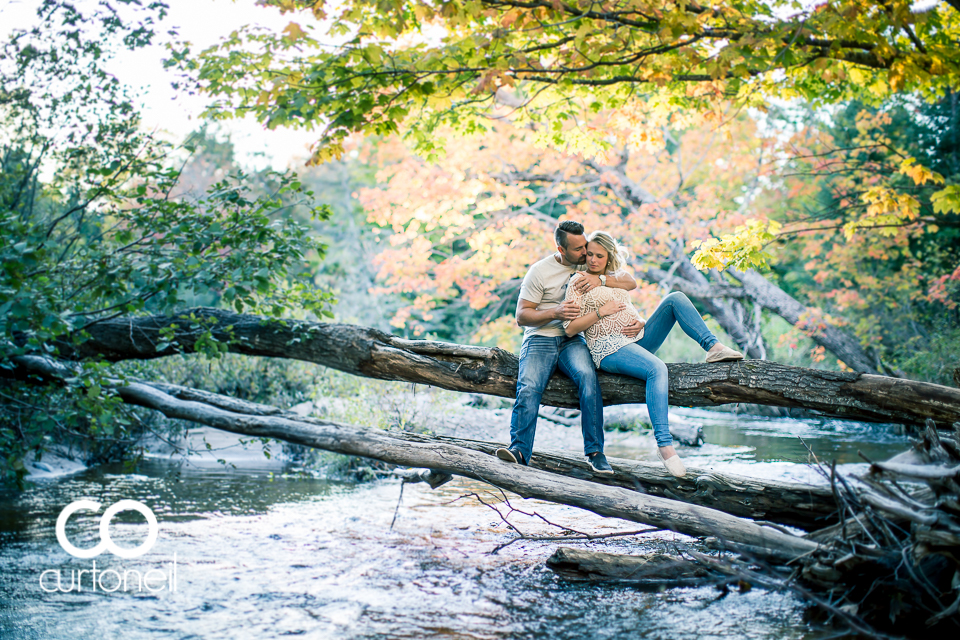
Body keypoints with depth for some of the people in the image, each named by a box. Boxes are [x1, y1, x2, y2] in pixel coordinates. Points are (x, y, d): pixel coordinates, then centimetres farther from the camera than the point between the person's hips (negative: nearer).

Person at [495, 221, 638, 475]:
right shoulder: (540, 271, -3)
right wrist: (555, 313, -21)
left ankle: (594, 451, -26)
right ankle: (519, 449, -32)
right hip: (540, 339, -2)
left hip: (573, 340, 2)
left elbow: (630, 282, 2)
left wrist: (601, 279, -17)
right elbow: (522, 316, -4)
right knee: (528, 388, -29)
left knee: (587, 376, -29)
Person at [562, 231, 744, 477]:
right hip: (610, 348, -7)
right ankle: (664, 445, -43)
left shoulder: (616, 280, 21)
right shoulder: (579, 282, 1)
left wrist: (640, 322, 1)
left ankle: (713, 347, -21)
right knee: (657, 369, -37)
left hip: (638, 340, 7)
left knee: (675, 298, -11)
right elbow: (569, 328, -7)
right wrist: (602, 311, -13)